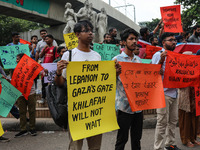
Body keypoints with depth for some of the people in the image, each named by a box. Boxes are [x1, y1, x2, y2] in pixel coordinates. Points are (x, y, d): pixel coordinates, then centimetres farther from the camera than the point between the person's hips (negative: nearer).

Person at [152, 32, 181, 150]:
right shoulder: (158, 55, -6)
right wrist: (161, 60, -26)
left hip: (174, 92, 8)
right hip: (163, 93, -8)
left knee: (173, 120, 14)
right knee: (162, 122, -5)